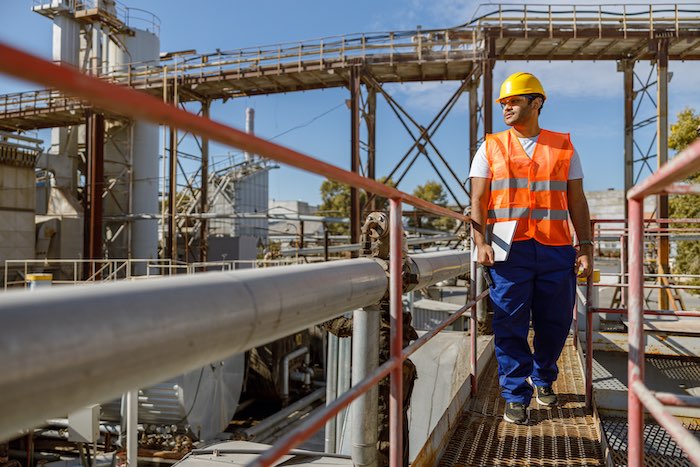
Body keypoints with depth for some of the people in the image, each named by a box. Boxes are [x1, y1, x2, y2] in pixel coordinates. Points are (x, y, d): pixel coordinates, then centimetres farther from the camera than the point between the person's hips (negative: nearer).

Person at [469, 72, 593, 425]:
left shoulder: (563, 147, 13)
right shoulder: (491, 148, 10)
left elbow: (577, 201, 12)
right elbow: (478, 201, 3)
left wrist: (585, 245, 3)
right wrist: (481, 243, -10)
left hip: (557, 250, 2)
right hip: (510, 250, -1)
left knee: (554, 322, 9)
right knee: (510, 325, -2)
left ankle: (543, 379, 34)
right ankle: (516, 396, 10)